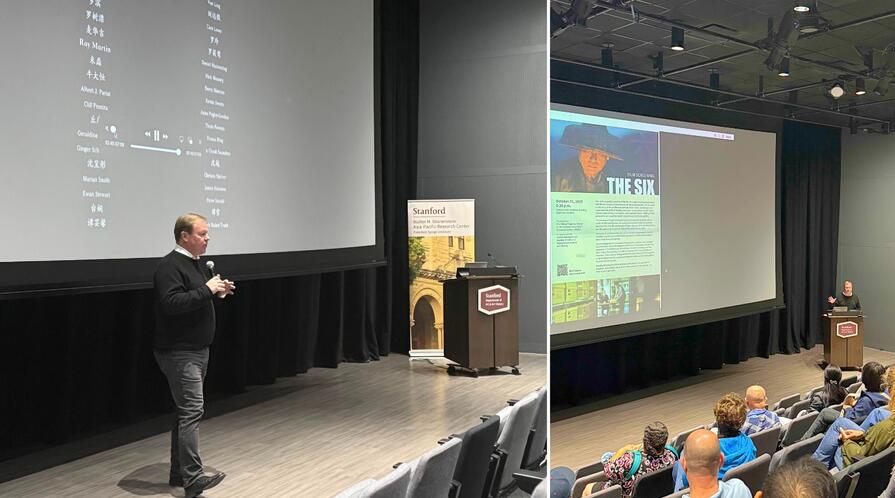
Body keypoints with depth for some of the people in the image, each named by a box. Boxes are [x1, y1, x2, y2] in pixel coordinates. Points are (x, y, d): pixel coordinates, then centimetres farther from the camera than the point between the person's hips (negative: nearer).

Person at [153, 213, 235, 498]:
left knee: (187, 411, 14)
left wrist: (218, 292, 8)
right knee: (192, 409, -15)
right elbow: (172, 304, -27)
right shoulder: (170, 266, -15)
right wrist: (206, 289, -25)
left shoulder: (195, 263, 16)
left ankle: (178, 473, 23)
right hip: (179, 352, -10)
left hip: (197, 351, 10)